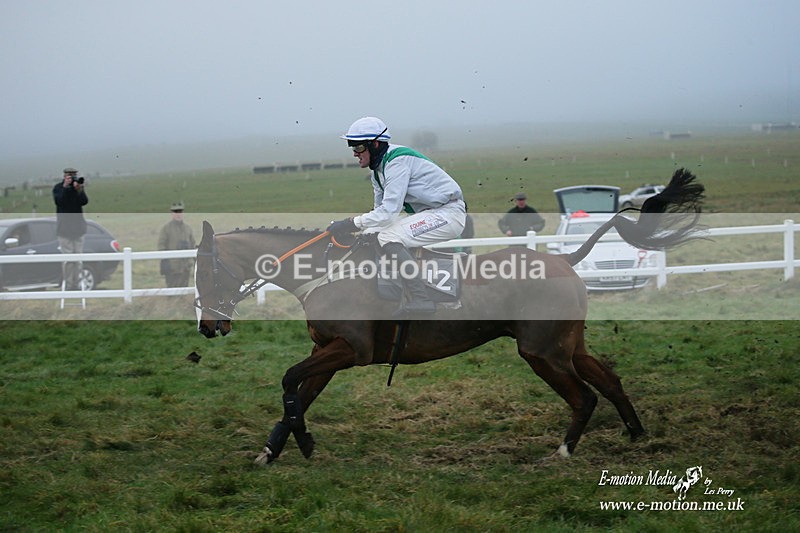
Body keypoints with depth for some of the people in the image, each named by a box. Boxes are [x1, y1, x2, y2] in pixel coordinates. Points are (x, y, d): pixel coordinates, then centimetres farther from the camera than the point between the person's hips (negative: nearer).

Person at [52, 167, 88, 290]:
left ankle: (76, 285, 10)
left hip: (78, 228, 3)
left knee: (78, 260, 4)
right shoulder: (58, 187, -1)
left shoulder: (79, 186, 5)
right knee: (68, 259, -6)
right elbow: (58, 201, -16)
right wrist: (65, 187, -23)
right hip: (64, 228, -3)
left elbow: (84, 201, -7)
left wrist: (79, 190, -23)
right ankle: (68, 286, 1)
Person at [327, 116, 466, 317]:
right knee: (371, 233, 4)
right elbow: (380, 209, 13)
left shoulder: (398, 161, -21)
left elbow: (390, 210, -28)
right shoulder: (378, 169, 10)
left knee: (388, 238, -26)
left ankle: (420, 299, -31)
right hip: (427, 213, 10)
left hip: (449, 213, -10)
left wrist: (352, 223, -25)